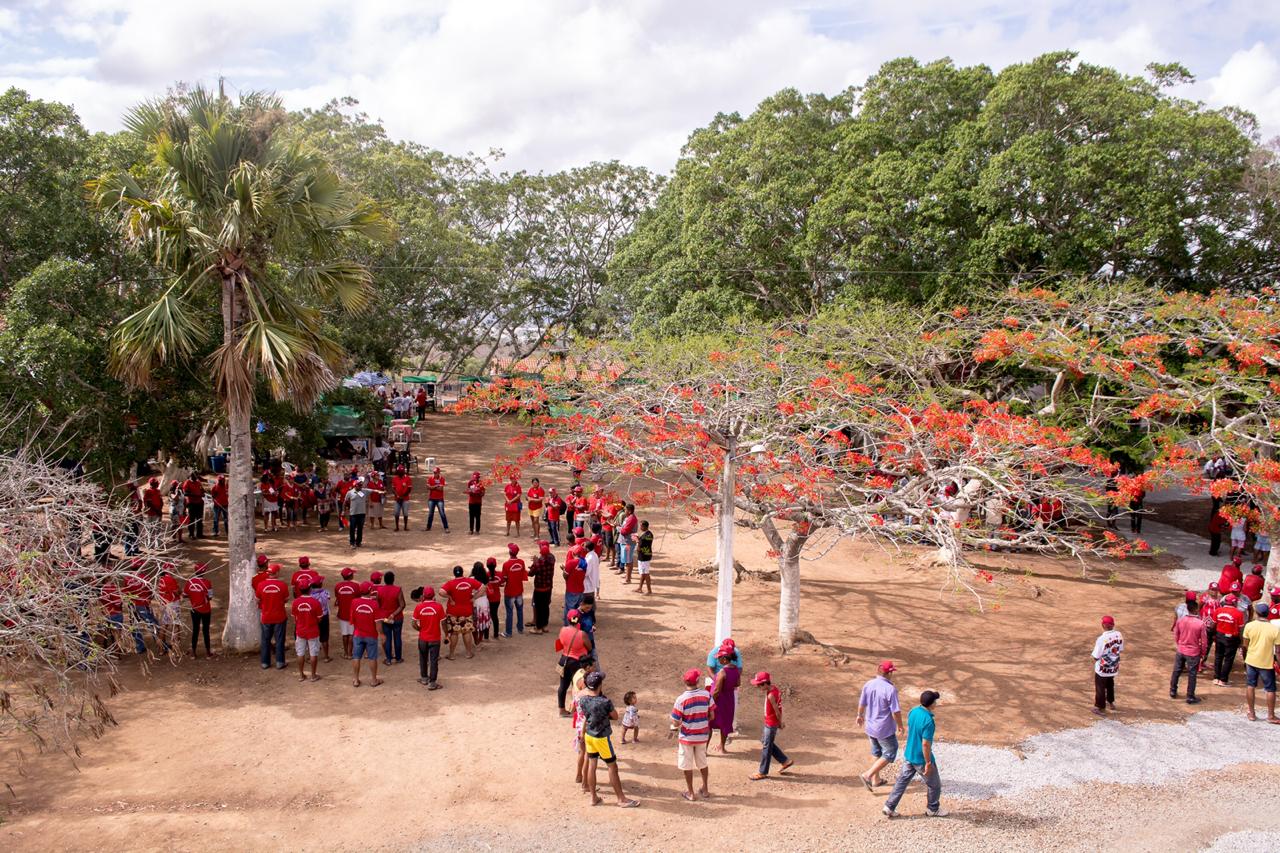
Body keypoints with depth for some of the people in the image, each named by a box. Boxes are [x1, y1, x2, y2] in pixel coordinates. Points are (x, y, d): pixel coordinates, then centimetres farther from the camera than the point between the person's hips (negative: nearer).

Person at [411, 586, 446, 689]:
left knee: (423, 659, 20)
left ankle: (424, 678, 34)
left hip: (422, 638, 2)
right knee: (434, 660, 4)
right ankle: (432, 683, 5)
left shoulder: (419, 607, -9)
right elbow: (443, 623, -11)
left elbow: (414, 624, -7)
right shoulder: (438, 606, -14)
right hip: (435, 638, -2)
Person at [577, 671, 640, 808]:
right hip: (602, 738, -6)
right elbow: (615, 716, -10)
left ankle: (593, 798, 24)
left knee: (591, 765, 15)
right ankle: (621, 799, 14)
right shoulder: (605, 702, -26)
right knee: (612, 766, 5)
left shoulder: (583, 700, -9)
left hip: (589, 735, 6)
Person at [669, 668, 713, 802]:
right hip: (702, 735, 3)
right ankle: (705, 789, 34)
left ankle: (690, 793, 23)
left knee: (687, 765, 13)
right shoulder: (706, 695, -11)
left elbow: (675, 722, -17)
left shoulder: (681, 699, -21)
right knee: (702, 762, 22)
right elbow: (711, 716, -2)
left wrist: (674, 729, 4)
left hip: (687, 737, -3)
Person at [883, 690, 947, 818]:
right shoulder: (928, 721, -29)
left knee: (902, 781, 16)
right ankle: (933, 809, 35)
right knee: (934, 785, 17)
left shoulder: (913, 711, -5)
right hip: (921, 760, -7)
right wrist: (928, 762, -17)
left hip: (908, 755, 7)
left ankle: (889, 807, 17)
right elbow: (925, 744, -27)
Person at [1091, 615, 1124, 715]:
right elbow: (1121, 649, 5)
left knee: (1100, 687, 13)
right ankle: (1111, 702, 46)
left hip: (1102, 668, -6)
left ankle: (1100, 708, 25)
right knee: (1110, 684, 29)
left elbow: (1096, 657, -22)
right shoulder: (1119, 635, -11)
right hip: (1114, 666, 6)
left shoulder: (1101, 639, -30)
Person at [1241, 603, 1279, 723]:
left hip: (1251, 660, 2)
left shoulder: (1249, 626, -11)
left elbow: (1246, 645, -1)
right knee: (1270, 690, 13)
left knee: (1250, 686, 15)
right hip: (1267, 663, -2)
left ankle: (1252, 713, 22)